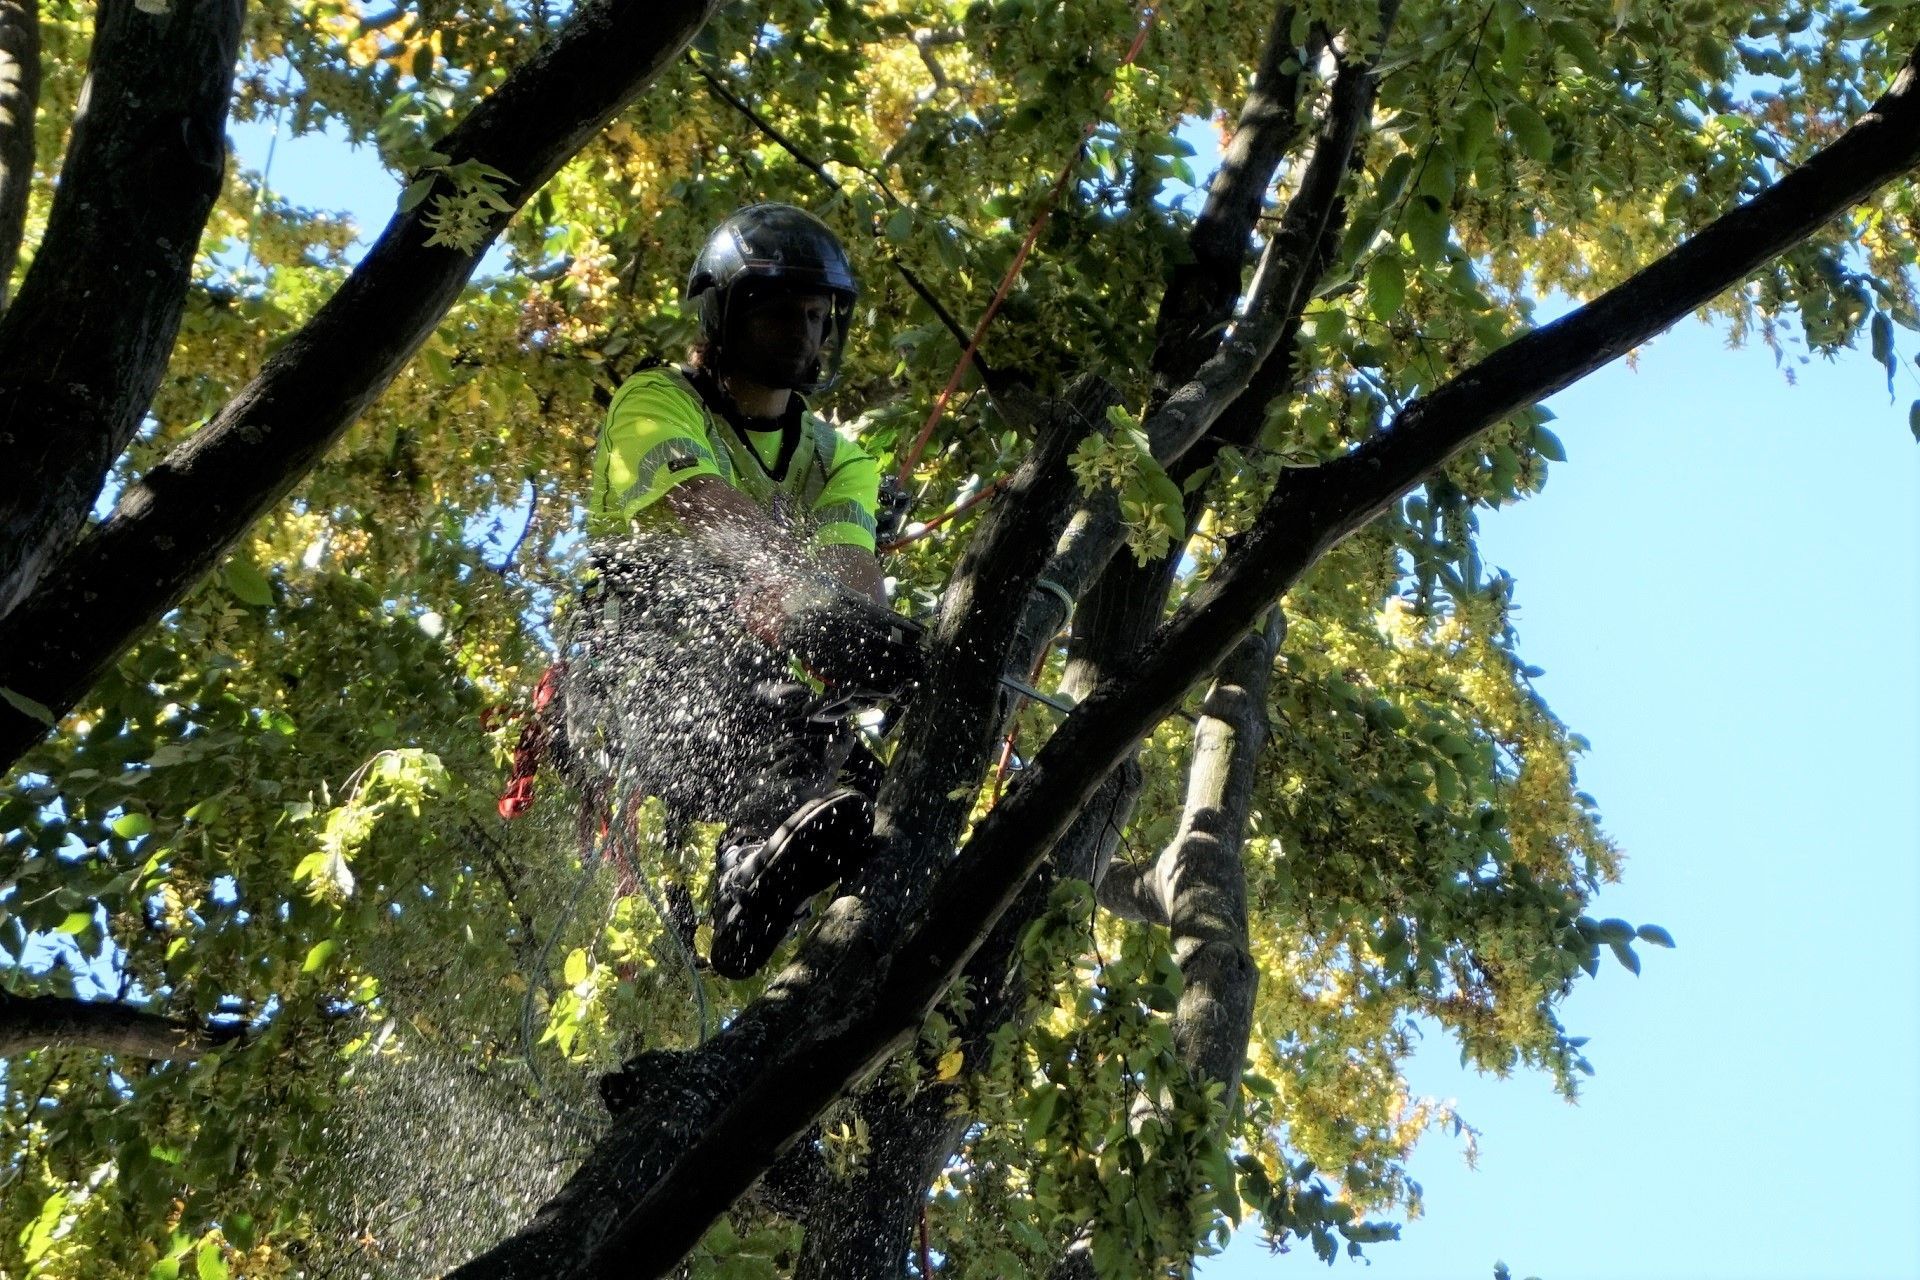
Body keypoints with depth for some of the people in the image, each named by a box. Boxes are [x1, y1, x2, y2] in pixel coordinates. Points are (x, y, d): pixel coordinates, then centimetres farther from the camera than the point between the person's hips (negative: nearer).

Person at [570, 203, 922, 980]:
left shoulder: (837, 463, 20)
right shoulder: (656, 401, 5)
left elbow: (854, 569, -2)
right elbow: (707, 507, -19)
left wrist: (870, 623, -28)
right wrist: (823, 601, -37)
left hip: (750, 705, 5)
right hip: (637, 678, -5)